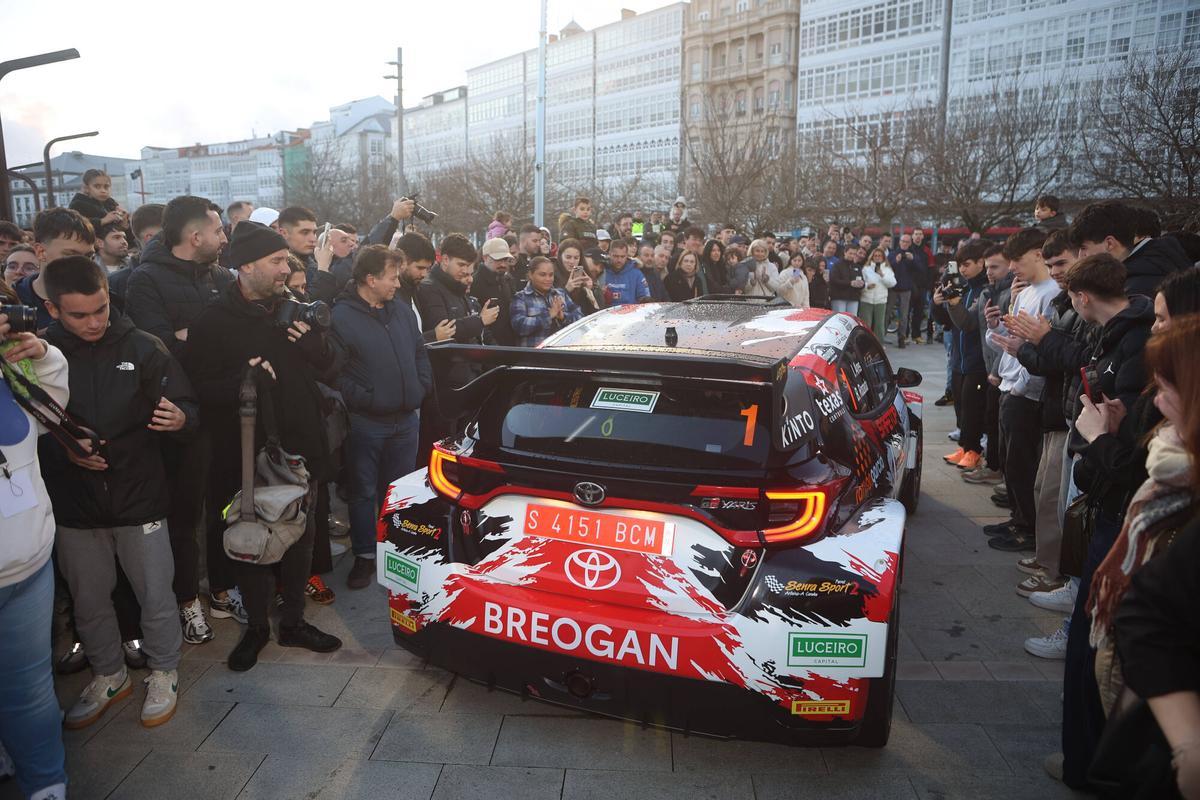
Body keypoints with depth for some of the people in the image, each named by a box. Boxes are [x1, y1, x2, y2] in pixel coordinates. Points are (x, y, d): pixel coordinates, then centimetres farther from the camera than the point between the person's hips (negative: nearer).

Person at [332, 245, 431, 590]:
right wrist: (365, 399, -18)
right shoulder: (341, 317, -12)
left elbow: (421, 355, 16)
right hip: (365, 423, -5)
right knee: (364, 492, 7)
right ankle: (365, 555, 21)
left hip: (406, 420, 6)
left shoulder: (402, 312, 8)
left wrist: (420, 388, 5)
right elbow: (334, 371, -16)